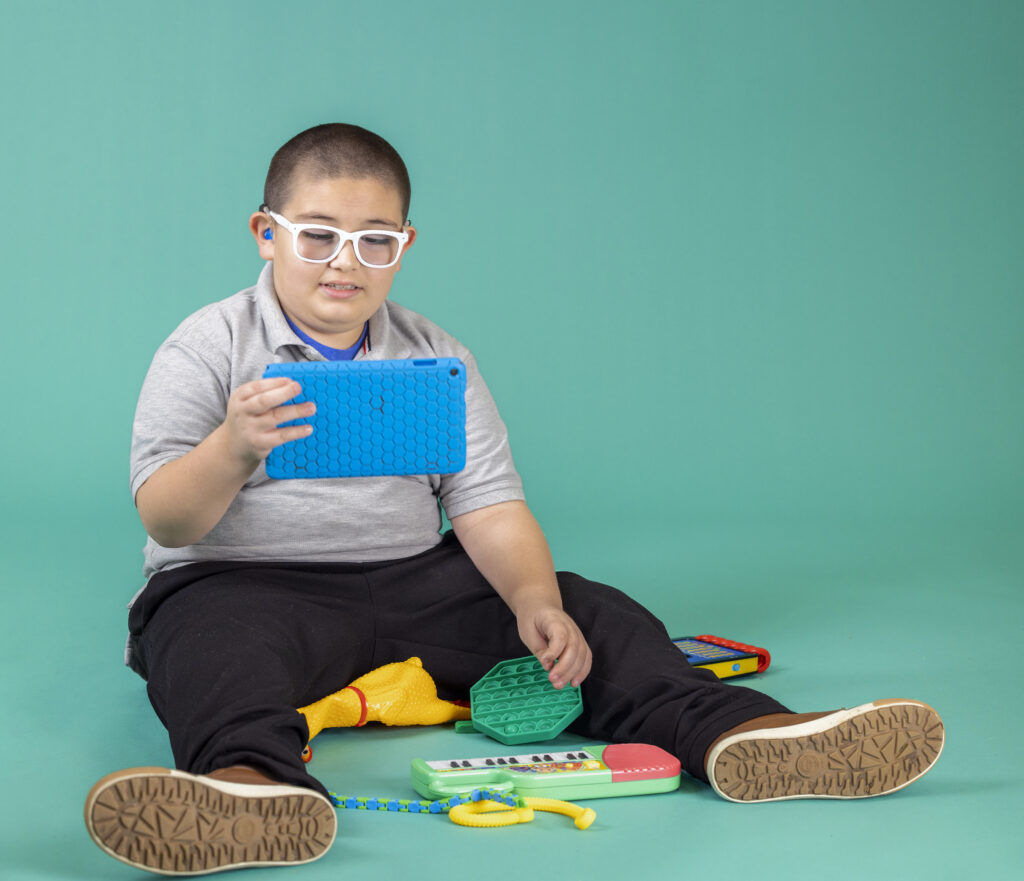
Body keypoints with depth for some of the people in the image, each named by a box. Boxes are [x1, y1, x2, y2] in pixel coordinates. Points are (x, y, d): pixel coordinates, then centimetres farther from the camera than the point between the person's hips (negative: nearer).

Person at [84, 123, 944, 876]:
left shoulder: (438, 360, 11)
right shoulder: (207, 348, -1)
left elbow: (488, 505, 4)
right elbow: (166, 520, -10)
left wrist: (533, 599, -17)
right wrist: (232, 449, -33)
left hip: (414, 579, 4)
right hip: (245, 582, -4)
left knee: (588, 612, -15)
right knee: (213, 638, -39)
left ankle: (736, 730, -31)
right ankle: (253, 782, -68)